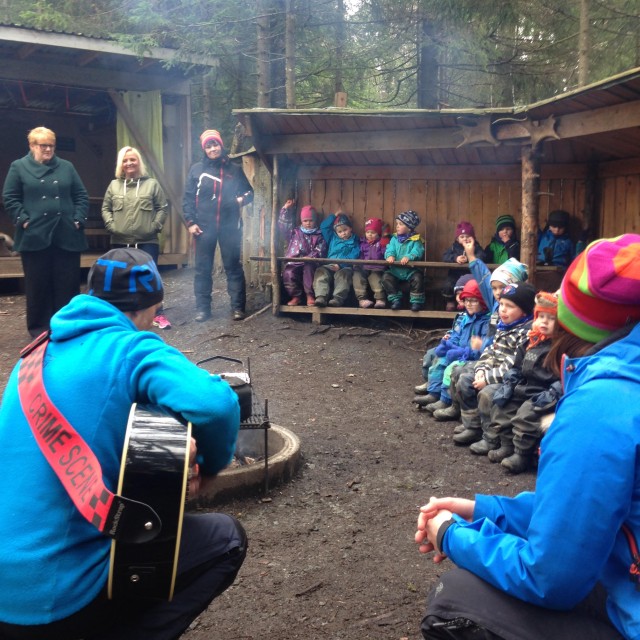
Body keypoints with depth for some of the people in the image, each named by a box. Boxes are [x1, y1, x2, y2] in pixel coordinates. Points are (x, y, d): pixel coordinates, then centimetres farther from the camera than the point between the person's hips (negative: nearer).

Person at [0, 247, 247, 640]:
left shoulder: (44, 353, 11)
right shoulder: (132, 350, -13)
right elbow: (214, 403, -30)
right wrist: (212, 463, -8)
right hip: (53, 595, -8)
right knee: (226, 540, 5)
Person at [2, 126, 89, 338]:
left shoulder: (67, 167, 13)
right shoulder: (19, 167, 6)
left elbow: (81, 196, 11)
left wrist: (78, 219, -1)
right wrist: (23, 219, -9)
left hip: (66, 235, 2)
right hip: (35, 236, -2)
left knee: (68, 283, 4)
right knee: (38, 284, 4)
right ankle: (39, 326, 14)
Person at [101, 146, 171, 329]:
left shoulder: (152, 184, 3)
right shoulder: (114, 185, 9)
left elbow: (162, 208, 2)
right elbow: (105, 208, 11)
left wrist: (155, 226, -7)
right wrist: (111, 226, -2)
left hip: (147, 241, -2)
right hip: (120, 242, 3)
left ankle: (157, 313, 5)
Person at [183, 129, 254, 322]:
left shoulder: (234, 169, 7)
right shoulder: (197, 169, 6)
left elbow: (249, 192, 15)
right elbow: (188, 198, 5)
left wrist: (243, 198, -8)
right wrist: (190, 222, -4)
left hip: (230, 226, 0)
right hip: (204, 227, 0)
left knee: (233, 267, 1)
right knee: (203, 269, 3)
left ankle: (238, 307, 5)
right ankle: (202, 308, 11)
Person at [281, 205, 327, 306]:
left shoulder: (319, 236, 13)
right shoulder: (295, 232, 20)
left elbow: (320, 252, 1)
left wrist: (309, 258, -18)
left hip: (309, 263, -2)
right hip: (293, 262, 2)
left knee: (308, 269, -36)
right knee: (288, 273, -30)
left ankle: (310, 296, -30)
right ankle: (296, 296, -17)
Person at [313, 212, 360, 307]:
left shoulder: (355, 242, 12)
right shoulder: (332, 238, 27)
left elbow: (353, 257, -4)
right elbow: (323, 226, 23)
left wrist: (340, 265, -18)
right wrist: (334, 216, 23)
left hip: (345, 267, -3)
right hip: (329, 266, 3)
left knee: (342, 274, -38)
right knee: (321, 272, -30)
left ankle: (338, 298, -55)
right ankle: (321, 297, -47)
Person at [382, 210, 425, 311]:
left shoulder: (416, 240, -3)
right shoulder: (394, 239, 8)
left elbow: (417, 251, -19)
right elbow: (389, 249, -4)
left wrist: (408, 257, -39)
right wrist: (390, 256, -28)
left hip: (411, 270, -3)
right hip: (395, 270, 3)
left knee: (417, 277, -30)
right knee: (386, 277, -19)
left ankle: (416, 301, -11)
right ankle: (396, 299, -4)